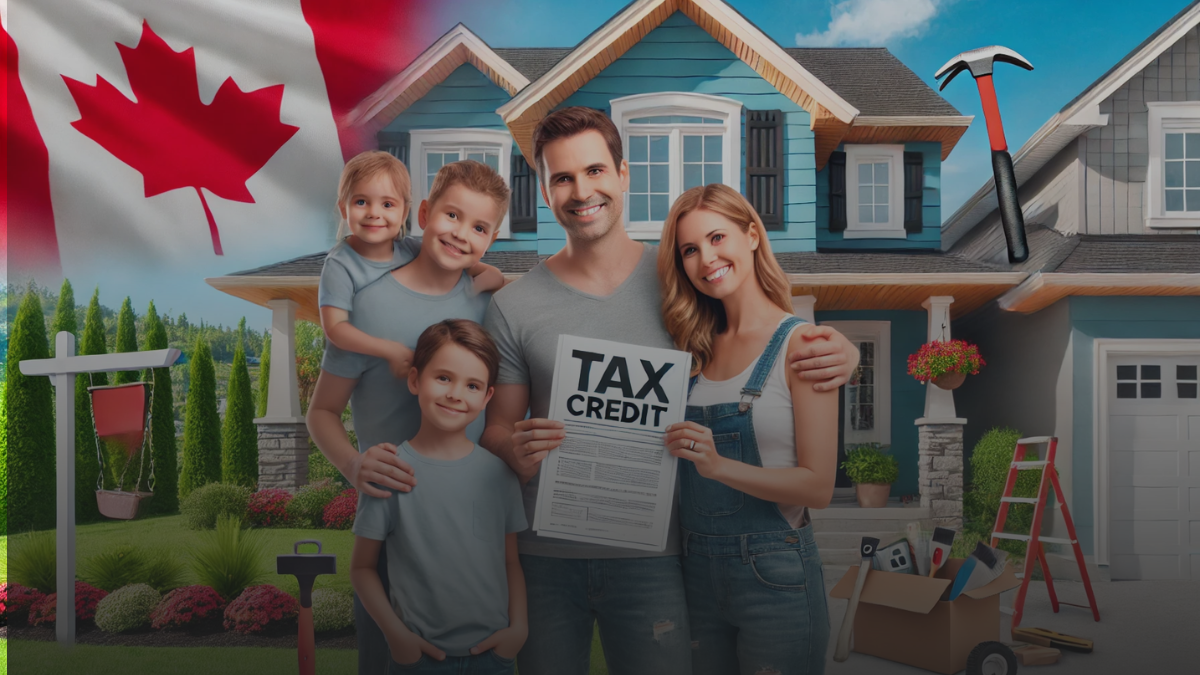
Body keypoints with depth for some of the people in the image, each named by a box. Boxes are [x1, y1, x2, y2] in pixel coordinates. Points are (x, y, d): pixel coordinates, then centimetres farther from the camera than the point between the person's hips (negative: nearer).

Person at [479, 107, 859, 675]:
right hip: (544, 557, 1)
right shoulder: (513, 308, 0)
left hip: (650, 556, 0)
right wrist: (515, 450, -20)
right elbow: (496, 428, 4)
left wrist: (838, 356, -13)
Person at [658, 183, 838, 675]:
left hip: (773, 574, -5)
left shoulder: (800, 343, -9)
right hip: (695, 569, 5)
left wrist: (719, 466, -25)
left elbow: (818, 486, -15)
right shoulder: (697, 350, 7)